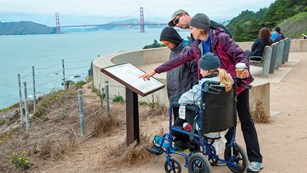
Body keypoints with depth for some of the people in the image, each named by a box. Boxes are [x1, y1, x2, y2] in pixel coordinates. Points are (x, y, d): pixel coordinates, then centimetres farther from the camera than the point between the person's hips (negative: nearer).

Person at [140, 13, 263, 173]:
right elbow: (179, 59, 4)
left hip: (237, 83, -5)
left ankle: (255, 160, 7)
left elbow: (240, 55, -17)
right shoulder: (197, 47, 3)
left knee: (246, 121, 0)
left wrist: (244, 69, -38)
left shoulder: (221, 38, -14)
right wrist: (155, 71, 3)